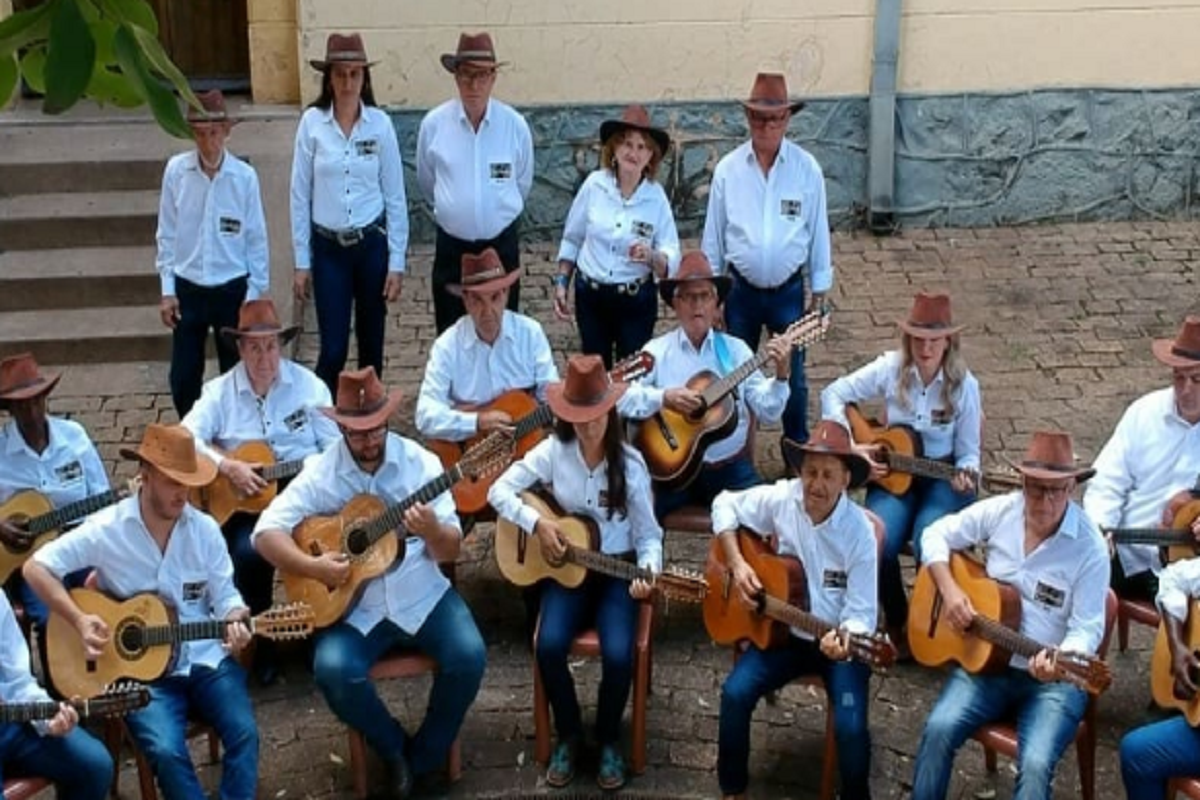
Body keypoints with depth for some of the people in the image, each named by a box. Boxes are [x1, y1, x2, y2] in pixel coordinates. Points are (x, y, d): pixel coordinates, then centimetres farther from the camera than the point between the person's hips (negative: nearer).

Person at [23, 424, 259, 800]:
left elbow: (224, 595, 6)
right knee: (166, 749, -26)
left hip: (205, 658, 3)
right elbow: (36, 567, -6)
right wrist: (80, 621, -16)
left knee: (244, 732, -21)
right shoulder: (106, 530, -7)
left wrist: (234, 623, -17)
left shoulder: (205, 529, 2)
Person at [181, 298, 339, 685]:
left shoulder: (307, 384, 6)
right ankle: (260, 638, -5)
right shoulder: (219, 392, 4)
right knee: (249, 552, -30)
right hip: (242, 500, 0)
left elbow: (335, 443, 4)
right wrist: (228, 467, -20)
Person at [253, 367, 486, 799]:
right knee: (334, 671, -27)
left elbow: (451, 550, -4)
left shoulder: (420, 462, -5)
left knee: (468, 656, -22)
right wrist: (311, 566, -23)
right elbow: (266, 531, -8)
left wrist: (432, 531, -27)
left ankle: (425, 755, 5)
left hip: (421, 596, 1)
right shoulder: (321, 473, -6)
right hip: (353, 606, -1)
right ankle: (394, 749, 3)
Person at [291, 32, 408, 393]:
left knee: (371, 343, 11)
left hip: (372, 244, 1)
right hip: (328, 248, -1)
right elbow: (300, 195, 0)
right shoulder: (312, 122, -5)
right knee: (333, 349, -1)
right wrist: (301, 261, 0)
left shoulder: (380, 123, -4)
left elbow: (395, 196, 0)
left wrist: (396, 262, -2)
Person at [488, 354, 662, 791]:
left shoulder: (629, 463, -7)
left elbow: (647, 533, -5)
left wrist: (648, 572, -25)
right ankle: (568, 735, 1)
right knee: (549, 646, -26)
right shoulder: (553, 451, -5)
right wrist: (538, 523, -19)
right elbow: (499, 490, -5)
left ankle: (608, 739, 3)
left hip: (618, 569, -1)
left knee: (618, 654, -26)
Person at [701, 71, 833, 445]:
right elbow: (713, 235, 0)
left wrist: (820, 288, 2)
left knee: (793, 377, 11)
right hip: (741, 291, 1)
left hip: (788, 291, -1)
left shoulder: (807, 169, -8)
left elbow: (818, 230, -2)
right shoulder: (727, 169, -7)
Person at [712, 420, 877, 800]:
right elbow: (725, 505, 4)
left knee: (850, 725, -23)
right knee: (735, 693, -18)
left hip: (837, 638, -3)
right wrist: (737, 564, -8)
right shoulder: (782, 498, -10)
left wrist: (845, 639, -39)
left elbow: (861, 612, -17)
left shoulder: (859, 531, -19)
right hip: (785, 631, 3)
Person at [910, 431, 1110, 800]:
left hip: (1054, 679, -3)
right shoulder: (1000, 511, -2)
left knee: (1035, 765, -27)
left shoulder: (1090, 547, -13)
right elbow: (936, 534, 7)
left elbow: (1087, 628, -14)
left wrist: (1061, 660, -35)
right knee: (939, 729, -22)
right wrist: (949, 589, -10)